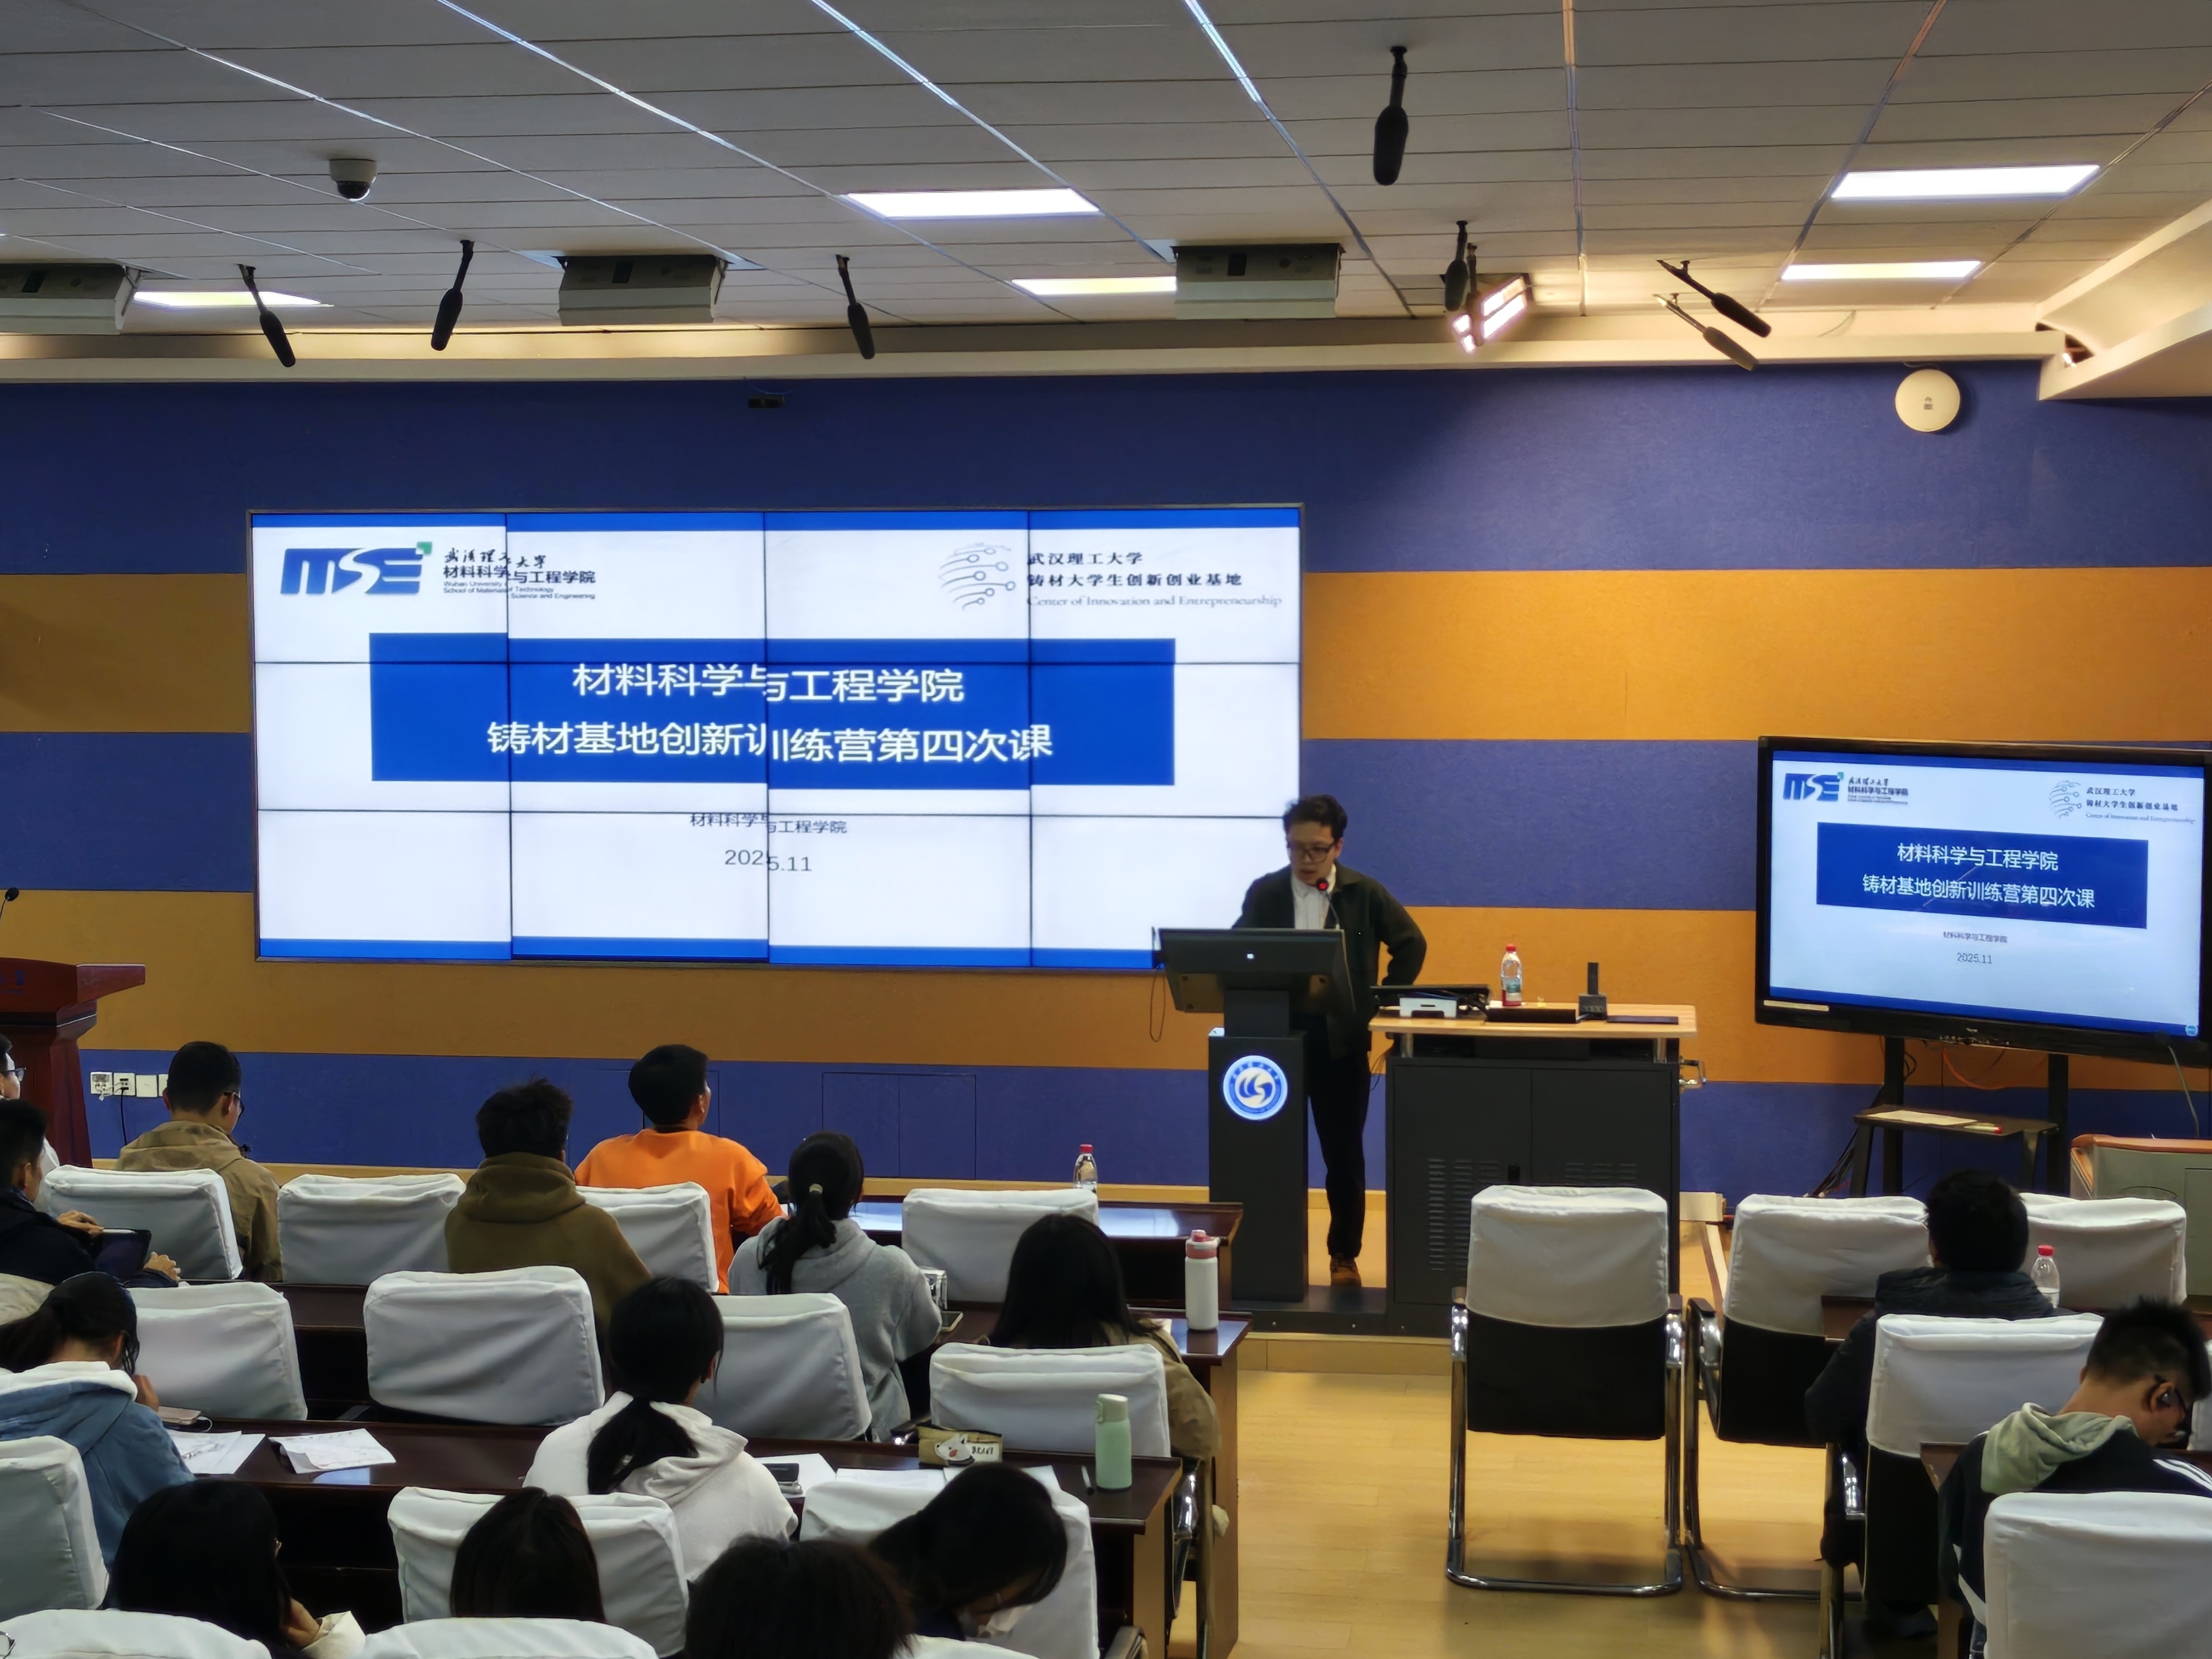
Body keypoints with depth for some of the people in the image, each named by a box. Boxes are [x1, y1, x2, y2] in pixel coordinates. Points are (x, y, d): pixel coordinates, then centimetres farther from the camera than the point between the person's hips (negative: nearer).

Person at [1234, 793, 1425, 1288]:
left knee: (1344, 1151, 5)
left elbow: (1412, 945, 5)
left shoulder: (1365, 893, -1)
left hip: (1341, 1039, -1)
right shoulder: (1264, 893, 2)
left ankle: (1344, 1255, 16)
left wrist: (1380, 1003, 0)